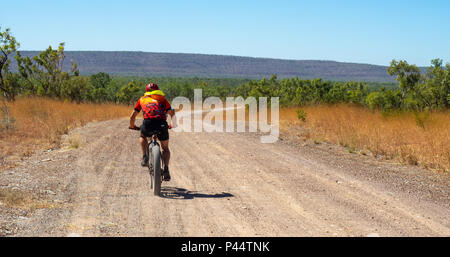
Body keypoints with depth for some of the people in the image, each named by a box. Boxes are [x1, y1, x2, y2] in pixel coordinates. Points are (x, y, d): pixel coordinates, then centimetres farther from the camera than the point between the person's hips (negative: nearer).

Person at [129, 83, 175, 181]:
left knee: (142, 136, 35)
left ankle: (145, 157, 14)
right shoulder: (162, 99, 27)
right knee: (165, 148, 22)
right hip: (162, 124, 0)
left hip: (148, 123, 0)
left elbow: (132, 116, 26)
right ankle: (166, 168, 0)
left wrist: (132, 126, 45)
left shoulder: (142, 99, 27)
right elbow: (172, 113, 16)